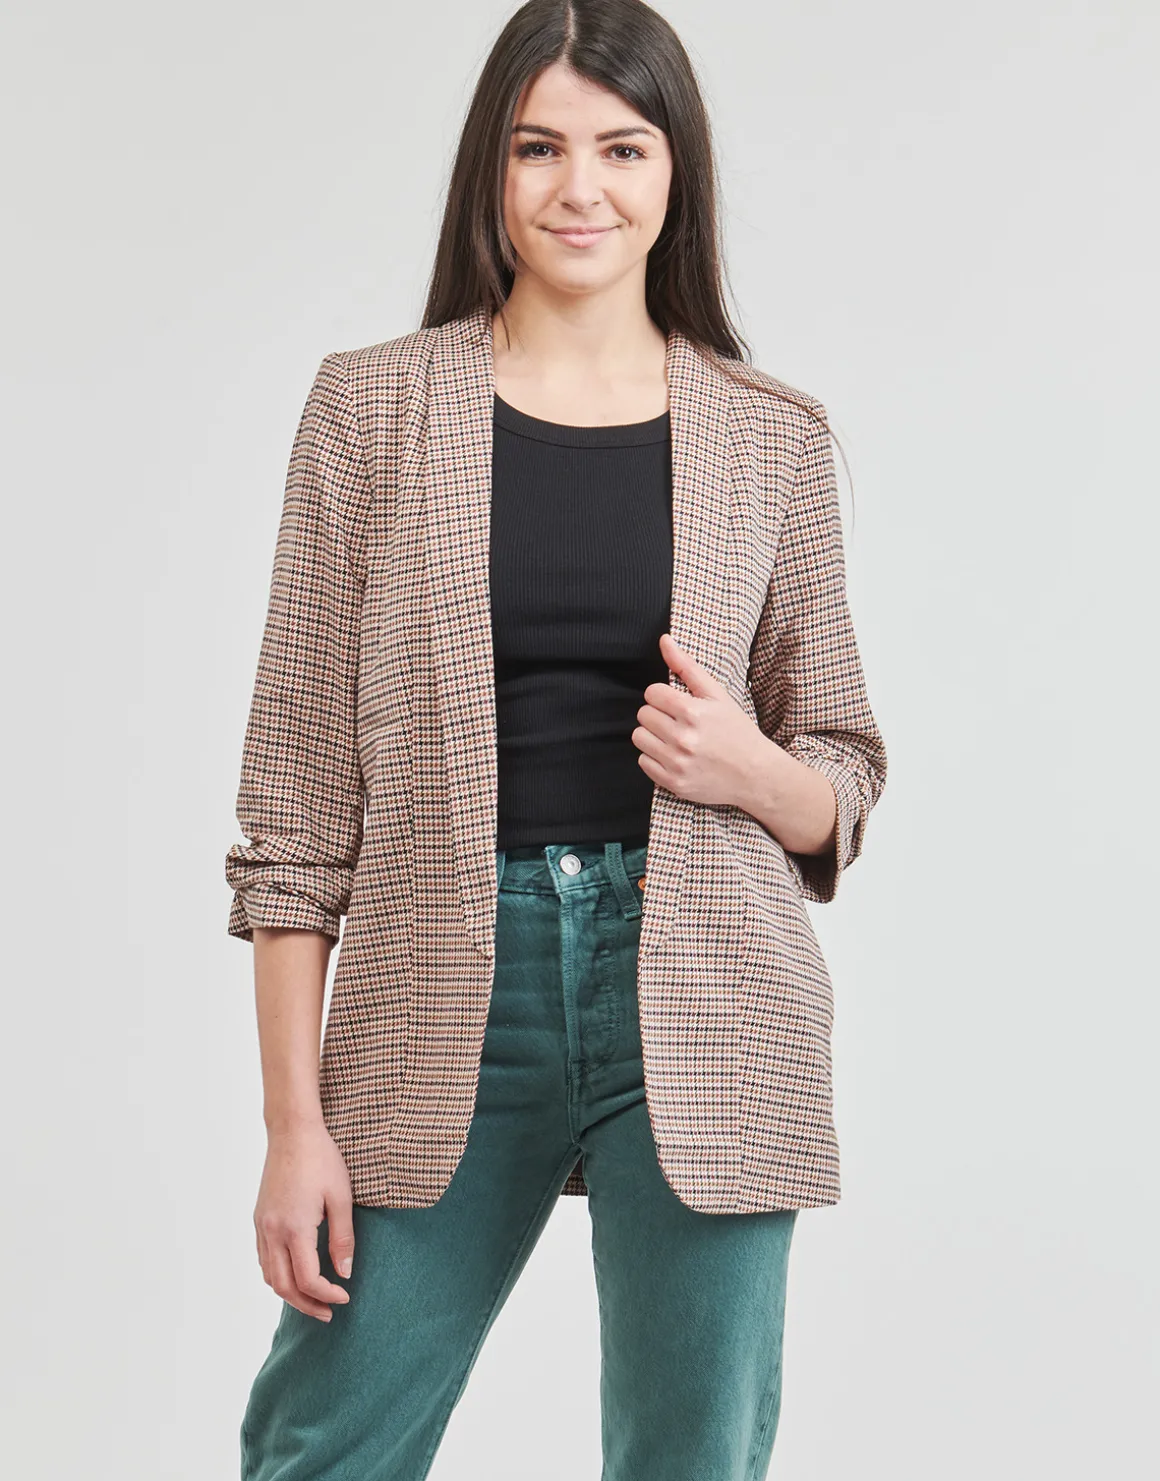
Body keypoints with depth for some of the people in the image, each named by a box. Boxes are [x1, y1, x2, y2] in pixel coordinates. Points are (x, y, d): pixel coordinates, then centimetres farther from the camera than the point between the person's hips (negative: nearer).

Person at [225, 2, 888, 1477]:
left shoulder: (771, 438, 5)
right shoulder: (373, 406, 2)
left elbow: (845, 787, 12)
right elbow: (301, 775, 0)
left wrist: (747, 767, -12)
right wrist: (294, 1119, -4)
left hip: (701, 1003, 1)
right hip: (446, 997, 0)